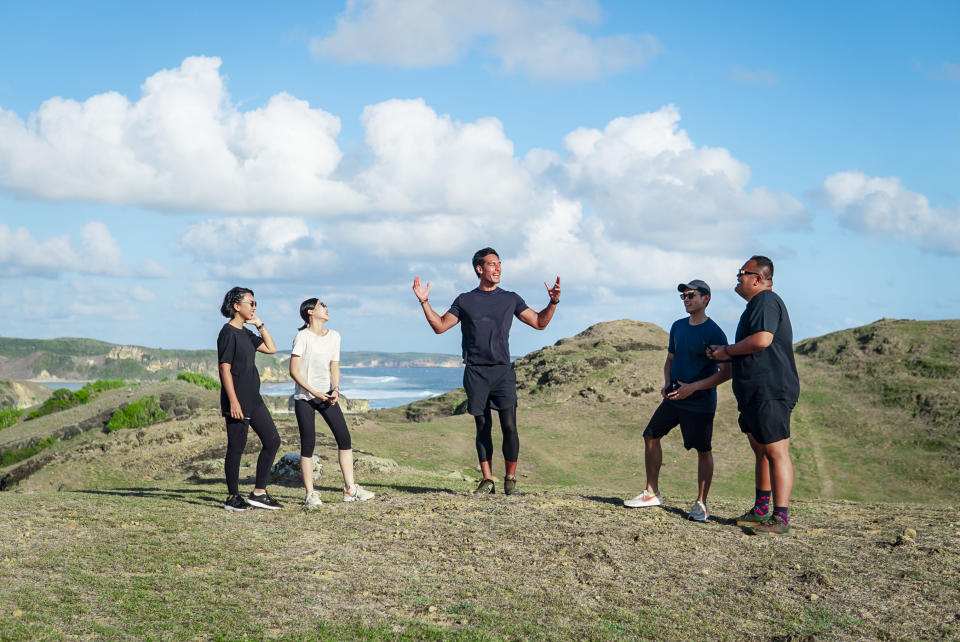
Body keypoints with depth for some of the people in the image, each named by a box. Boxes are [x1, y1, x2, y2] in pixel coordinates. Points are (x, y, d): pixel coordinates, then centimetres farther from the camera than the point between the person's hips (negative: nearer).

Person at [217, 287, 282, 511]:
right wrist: (233, 402, -20)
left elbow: (271, 348, 20)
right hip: (237, 402, -9)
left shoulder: (246, 333, 15)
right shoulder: (228, 333, -12)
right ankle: (233, 497, 10)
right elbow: (225, 368, -16)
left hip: (254, 399, 10)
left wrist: (260, 325, 12)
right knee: (236, 447, -2)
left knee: (272, 440, 7)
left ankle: (259, 492, 12)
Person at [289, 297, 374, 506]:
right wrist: (314, 392, -17)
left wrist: (335, 389, -6)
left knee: (344, 438, 0)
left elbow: (334, 367, 12)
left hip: (326, 396, 6)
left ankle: (350, 489, 6)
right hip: (304, 397, -5)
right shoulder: (303, 337, -9)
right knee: (308, 444, -5)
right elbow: (294, 371, -12)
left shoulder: (334, 336, 9)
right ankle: (310, 494, 1)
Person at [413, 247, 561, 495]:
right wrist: (424, 302, 3)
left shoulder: (510, 299, 13)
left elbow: (539, 322, 15)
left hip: (502, 371, 0)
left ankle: (510, 479, 1)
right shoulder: (465, 301, 12)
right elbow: (440, 325, 12)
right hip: (475, 372, 0)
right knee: (483, 427, 2)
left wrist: (553, 302, 1)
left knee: (509, 425, -9)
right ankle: (487, 480, 6)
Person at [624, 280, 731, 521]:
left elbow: (726, 372, -15)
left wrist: (694, 387, -22)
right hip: (674, 399, 7)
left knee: (703, 450, -1)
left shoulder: (714, 333, -12)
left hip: (701, 403, -7)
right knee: (651, 436, 6)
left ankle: (701, 504, 10)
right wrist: (667, 384, 1)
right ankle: (652, 493, 17)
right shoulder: (678, 327, 9)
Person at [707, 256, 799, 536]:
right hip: (756, 394, 11)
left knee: (776, 452, -11)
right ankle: (761, 511, 25)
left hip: (771, 392, -11)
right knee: (761, 451, 16)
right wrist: (722, 354, 17)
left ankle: (781, 518, -11)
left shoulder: (766, 301, -11)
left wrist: (728, 351, -12)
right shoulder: (757, 303, 23)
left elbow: (761, 340, -26)